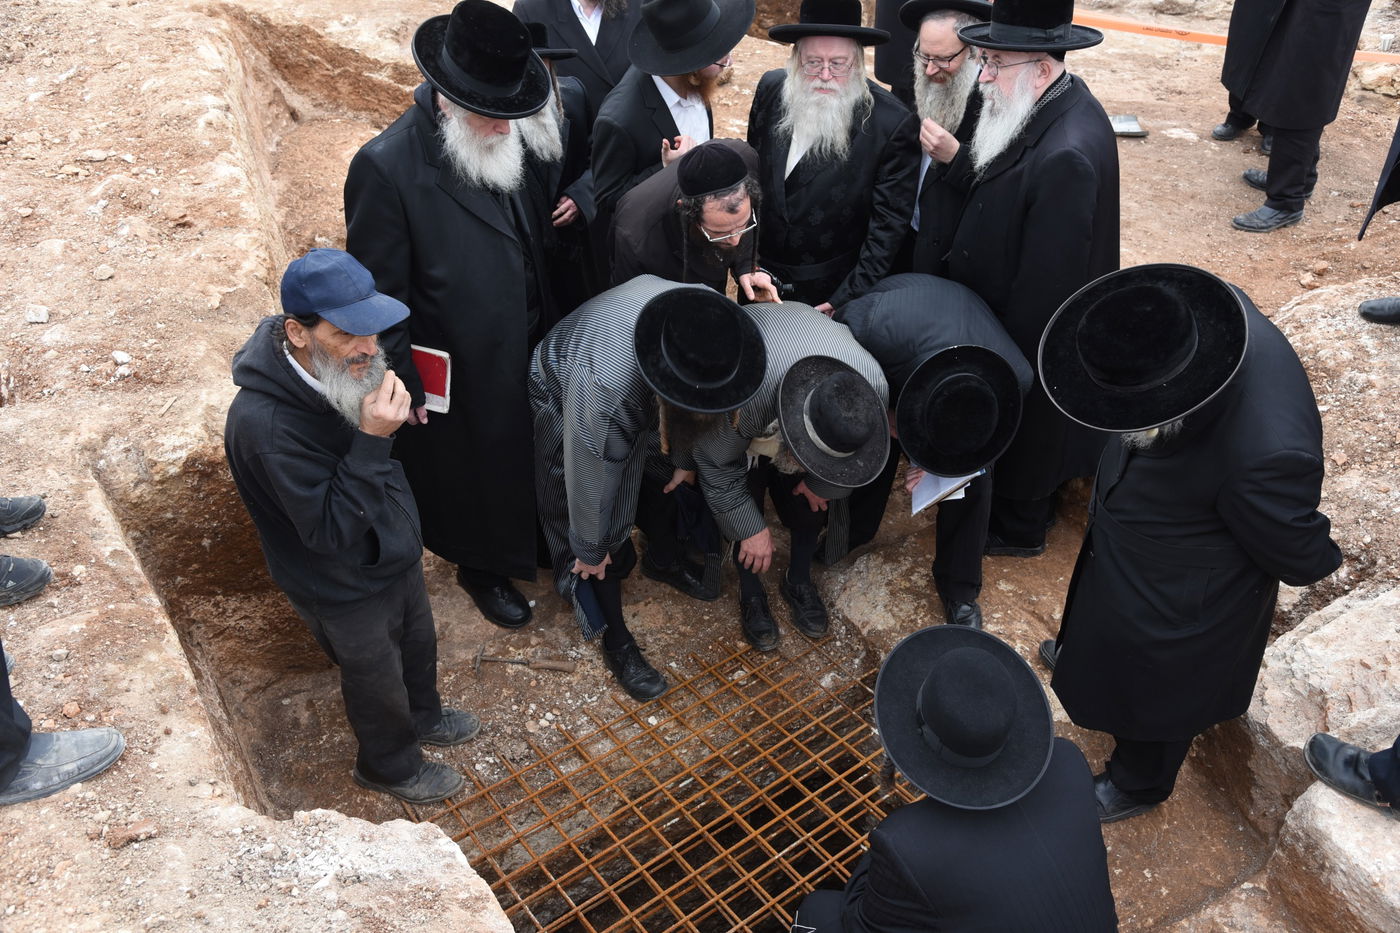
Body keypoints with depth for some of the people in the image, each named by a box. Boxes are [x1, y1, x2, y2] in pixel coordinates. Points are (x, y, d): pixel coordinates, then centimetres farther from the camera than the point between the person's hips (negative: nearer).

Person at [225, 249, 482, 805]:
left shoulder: (339, 368, -14)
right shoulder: (263, 424, -39)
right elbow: (332, 530, -34)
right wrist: (371, 441, -43)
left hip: (393, 552, 7)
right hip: (345, 590, -6)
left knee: (419, 643, 30)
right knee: (377, 680, 20)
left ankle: (423, 716, 61)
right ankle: (391, 766, 51)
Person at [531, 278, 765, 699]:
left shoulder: (707, 319, -30)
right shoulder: (603, 382, -47)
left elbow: (692, 415, -9)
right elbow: (587, 475, -31)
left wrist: (685, 459, 6)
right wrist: (589, 550, -16)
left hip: (643, 399, 5)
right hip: (562, 398, -5)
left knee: (668, 481, 5)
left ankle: (662, 559, 36)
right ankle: (616, 640, 9)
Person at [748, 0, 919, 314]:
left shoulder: (892, 124, -19)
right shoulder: (771, 90, -6)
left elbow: (889, 222, -16)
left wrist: (849, 299, -20)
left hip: (831, 288, -4)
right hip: (760, 275, 5)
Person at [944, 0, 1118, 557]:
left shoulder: (1065, 156, -36)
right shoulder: (1063, 102, -6)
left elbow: (1046, 281, -29)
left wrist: (1006, 359, -19)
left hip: (1034, 335, -9)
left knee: (1025, 423, 16)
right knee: (1031, 425, 29)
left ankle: (1018, 528, 42)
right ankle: (1033, 501, 54)